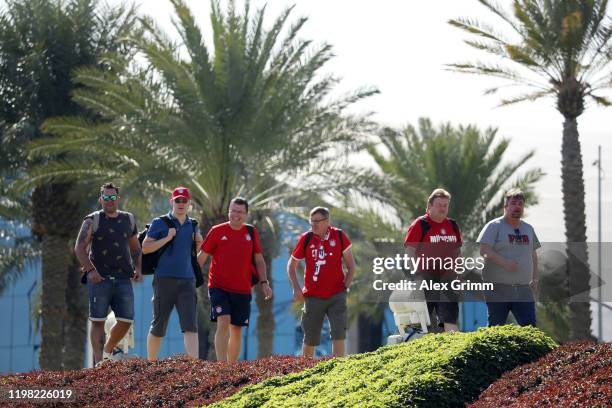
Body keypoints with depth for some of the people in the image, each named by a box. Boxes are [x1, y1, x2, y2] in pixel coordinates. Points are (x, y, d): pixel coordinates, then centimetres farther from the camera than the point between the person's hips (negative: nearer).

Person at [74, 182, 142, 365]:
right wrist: (90, 270, -16)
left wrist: (137, 268, 10)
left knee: (126, 321, -1)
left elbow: (135, 248, 25)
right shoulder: (93, 221, 2)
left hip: (123, 279, 4)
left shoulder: (128, 220, 15)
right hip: (99, 279, -4)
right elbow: (79, 247, -4)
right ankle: (98, 362, -3)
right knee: (98, 321, -5)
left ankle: (108, 350, 24)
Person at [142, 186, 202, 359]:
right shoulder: (160, 223, 2)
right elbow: (145, 248, -5)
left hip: (187, 280, 3)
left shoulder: (192, 225, 15)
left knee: (190, 326, -9)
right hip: (164, 279, -3)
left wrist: (199, 242, 5)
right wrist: (167, 238, -14)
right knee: (159, 326, 4)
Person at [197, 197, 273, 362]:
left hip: (242, 290, 3)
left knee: (236, 330, 7)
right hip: (219, 287, -3)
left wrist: (264, 282, 3)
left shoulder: (251, 233, 8)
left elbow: (259, 260, 14)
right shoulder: (217, 231, -1)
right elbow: (202, 257, 2)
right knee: (223, 322, -19)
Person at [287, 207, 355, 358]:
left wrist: (346, 286, -3)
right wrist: (296, 289, -3)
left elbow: (350, 265, 6)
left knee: (339, 334, -11)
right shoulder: (306, 239, -3)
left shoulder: (339, 236, -3)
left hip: (336, 295, -1)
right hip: (313, 297, 1)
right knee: (310, 339, 7)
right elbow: (291, 265, 8)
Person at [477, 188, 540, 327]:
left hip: (523, 289, 5)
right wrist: (504, 262, -23)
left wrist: (535, 278, 16)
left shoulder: (528, 228, 16)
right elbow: (484, 250, -14)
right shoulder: (494, 226, -3)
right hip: (498, 288, -5)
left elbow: (533, 254, 24)